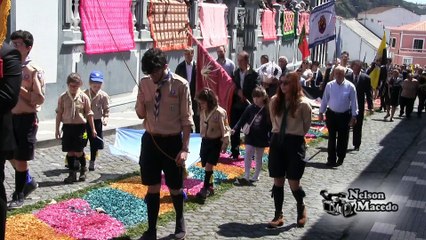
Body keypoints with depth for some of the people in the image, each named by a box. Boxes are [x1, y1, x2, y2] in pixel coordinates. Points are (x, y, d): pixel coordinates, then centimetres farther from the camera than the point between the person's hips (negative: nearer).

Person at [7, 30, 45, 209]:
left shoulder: (34, 71, -11)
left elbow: (40, 99, -16)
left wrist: (20, 88, -18)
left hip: (27, 119, -6)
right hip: (10, 117, 6)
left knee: (20, 158, 0)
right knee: (11, 155, 16)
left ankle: (19, 195, 13)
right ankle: (28, 182, 37)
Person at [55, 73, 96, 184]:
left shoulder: (83, 97, -3)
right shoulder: (63, 97, 1)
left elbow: (89, 114, 3)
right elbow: (59, 113, 6)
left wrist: (93, 129, 4)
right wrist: (57, 129, 6)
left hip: (79, 126, -2)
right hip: (67, 126, 2)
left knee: (78, 151, -1)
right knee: (70, 151, 5)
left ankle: (83, 170, 25)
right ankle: (72, 173, 16)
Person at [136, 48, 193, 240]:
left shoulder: (180, 85, -13)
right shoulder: (144, 83, -1)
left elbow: (186, 119, -9)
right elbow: (141, 114, 6)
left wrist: (184, 148, -14)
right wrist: (141, 102, -17)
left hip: (172, 141, -3)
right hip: (150, 140, 3)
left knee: (175, 187, 10)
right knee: (153, 187, 8)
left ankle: (180, 222, 37)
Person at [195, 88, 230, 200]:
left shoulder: (219, 112, -17)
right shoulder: (202, 112, 2)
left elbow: (224, 128, -13)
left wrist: (225, 143, -11)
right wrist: (203, 137, 12)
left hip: (215, 142, -6)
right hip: (205, 141, 6)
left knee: (209, 165, -11)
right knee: (206, 166, 9)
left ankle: (205, 188, -6)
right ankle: (210, 187, 21)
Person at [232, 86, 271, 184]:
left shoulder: (267, 110, -9)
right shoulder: (250, 108, -3)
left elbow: (270, 125, -5)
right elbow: (242, 120, -3)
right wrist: (235, 128, -15)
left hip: (262, 138, -1)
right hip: (250, 136, 1)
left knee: (258, 158, 11)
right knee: (248, 155, -7)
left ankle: (256, 176, 22)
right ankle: (246, 176, -6)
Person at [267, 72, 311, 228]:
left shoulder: (302, 104, -10)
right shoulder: (275, 100, 2)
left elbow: (306, 126, 3)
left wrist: (294, 135, 9)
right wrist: (278, 133, 12)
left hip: (295, 143, -4)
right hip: (277, 141, 4)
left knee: (293, 182, -1)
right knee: (277, 181, 6)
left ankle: (301, 208, 28)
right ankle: (278, 215, 16)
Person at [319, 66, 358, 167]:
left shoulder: (350, 86, -9)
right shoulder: (329, 85, -4)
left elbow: (354, 102, -5)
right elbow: (325, 100, 4)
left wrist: (354, 116, -6)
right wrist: (321, 112, 4)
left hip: (344, 115, -1)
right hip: (331, 114, 1)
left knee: (343, 138, 9)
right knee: (331, 138, 5)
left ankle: (340, 158, 23)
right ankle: (331, 159, 12)